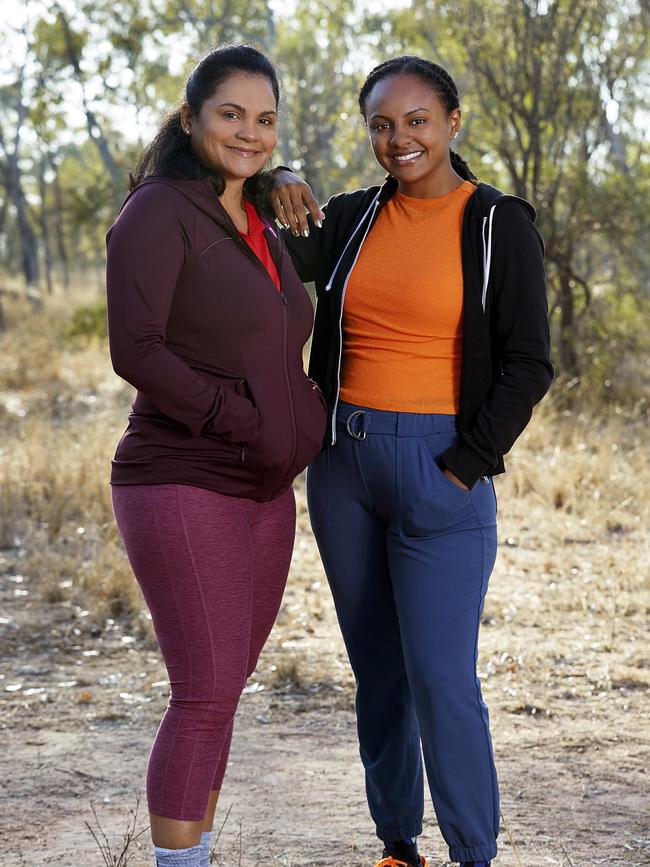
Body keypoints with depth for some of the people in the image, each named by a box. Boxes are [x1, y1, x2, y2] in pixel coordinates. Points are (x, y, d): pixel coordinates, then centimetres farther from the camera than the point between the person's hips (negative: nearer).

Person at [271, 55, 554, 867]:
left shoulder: (500, 225, -4)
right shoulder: (353, 219, 9)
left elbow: (527, 366, -5)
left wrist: (465, 468, -12)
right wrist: (279, 190, -3)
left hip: (439, 468, -5)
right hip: (343, 462, 5)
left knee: (440, 676, -8)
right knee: (376, 670, 10)